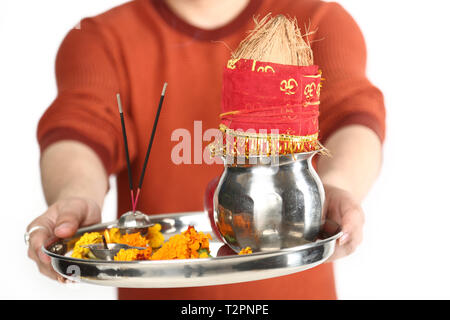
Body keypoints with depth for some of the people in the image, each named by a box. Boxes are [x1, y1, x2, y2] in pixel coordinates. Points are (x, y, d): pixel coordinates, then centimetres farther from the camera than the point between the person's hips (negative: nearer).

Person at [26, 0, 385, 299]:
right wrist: (76, 198, -40)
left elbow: (354, 114, -19)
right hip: (153, 289, 0)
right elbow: (81, 129, -20)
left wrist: (336, 187, -39)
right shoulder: (101, 39, -2)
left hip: (293, 285, 1)